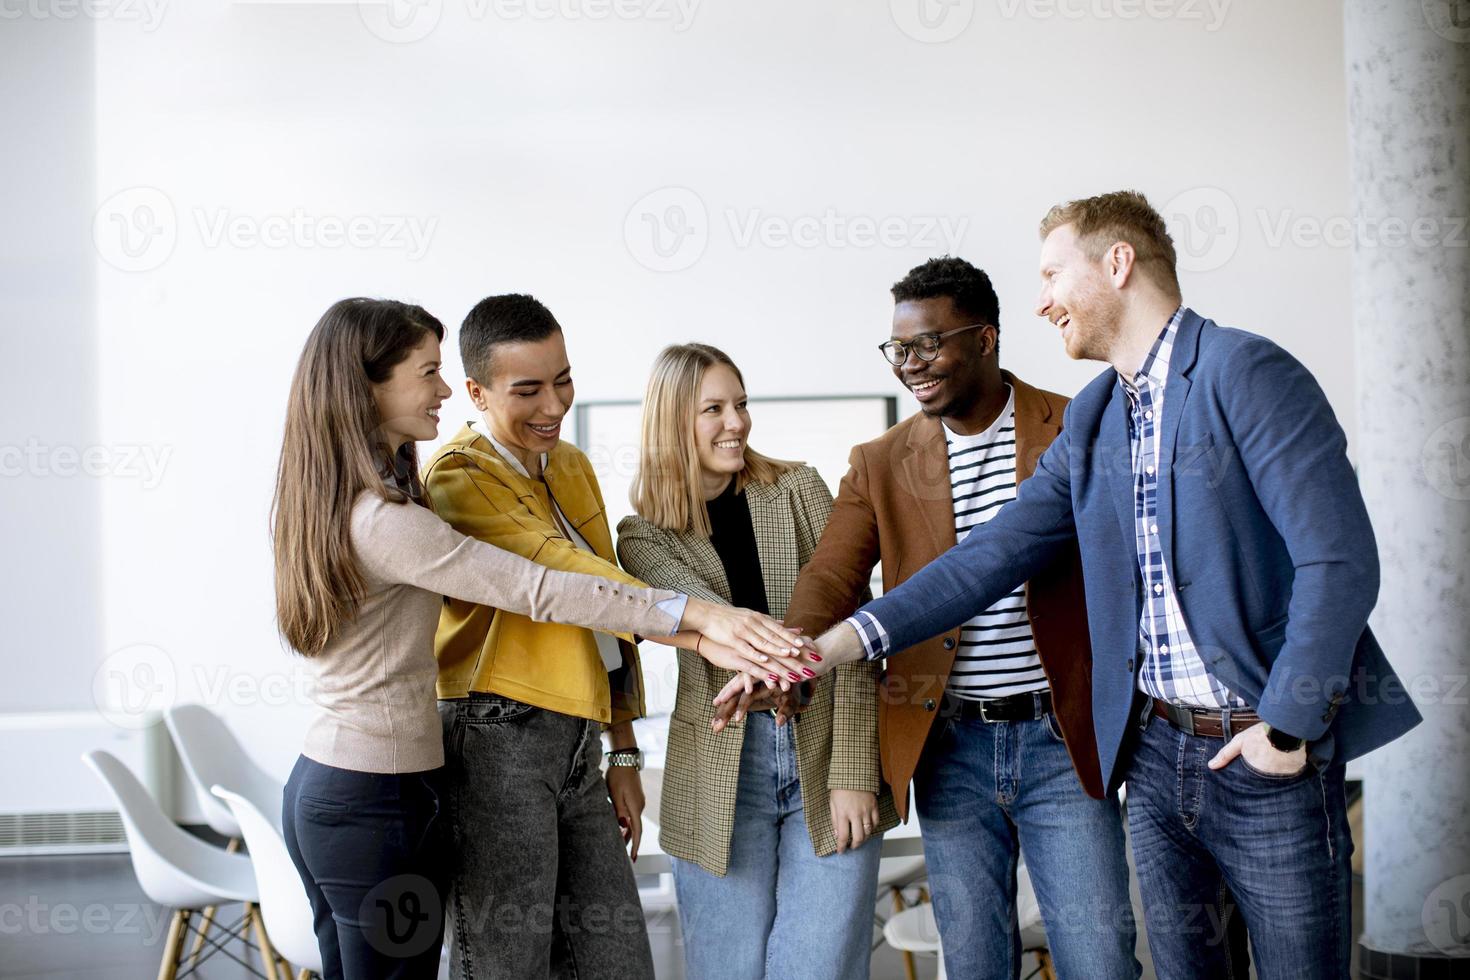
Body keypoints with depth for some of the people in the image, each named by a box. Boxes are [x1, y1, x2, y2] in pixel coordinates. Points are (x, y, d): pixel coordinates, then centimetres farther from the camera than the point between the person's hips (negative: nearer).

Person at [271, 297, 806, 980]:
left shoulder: (326, 500, 7)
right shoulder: (383, 521, -23)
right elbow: (537, 590, -28)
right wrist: (701, 615, -29)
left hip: (321, 787, 10)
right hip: (379, 801, -10)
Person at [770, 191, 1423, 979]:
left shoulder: (1246, 373, -11)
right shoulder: (1090, 419, 11)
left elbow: (1340, 562, -17)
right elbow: (996, 552, 5)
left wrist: (1287, 727, -15)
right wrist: (837, 645, -4)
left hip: (1264, 756, -6)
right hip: (1155, 748, 7)